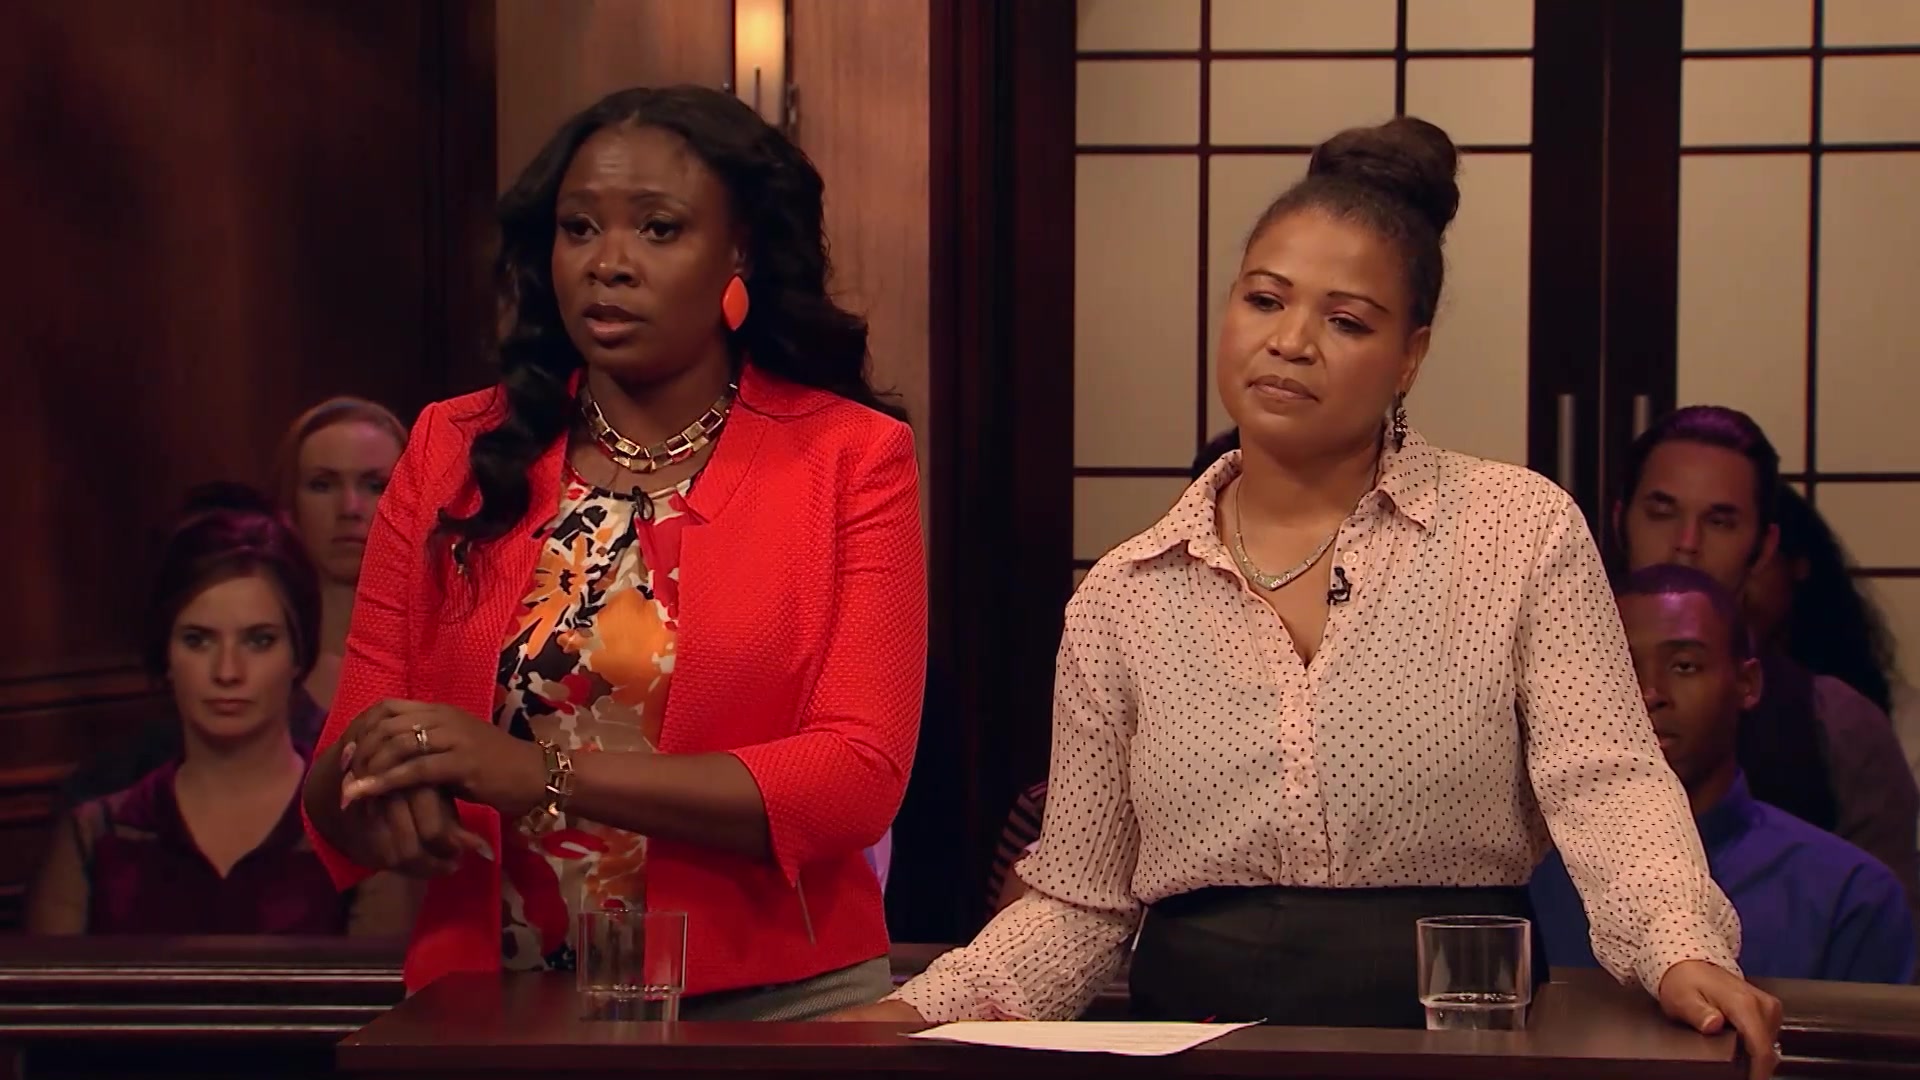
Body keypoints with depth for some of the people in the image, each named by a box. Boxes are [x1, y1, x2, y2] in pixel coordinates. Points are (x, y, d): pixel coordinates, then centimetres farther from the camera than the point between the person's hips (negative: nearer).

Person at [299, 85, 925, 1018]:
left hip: (774, 1006, -2)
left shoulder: (852, 458, 2)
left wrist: (546, 776, -15)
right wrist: (380, 790, -14)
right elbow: (343, 773, 9)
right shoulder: (451, 453, 7)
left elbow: (858, 779, -8)